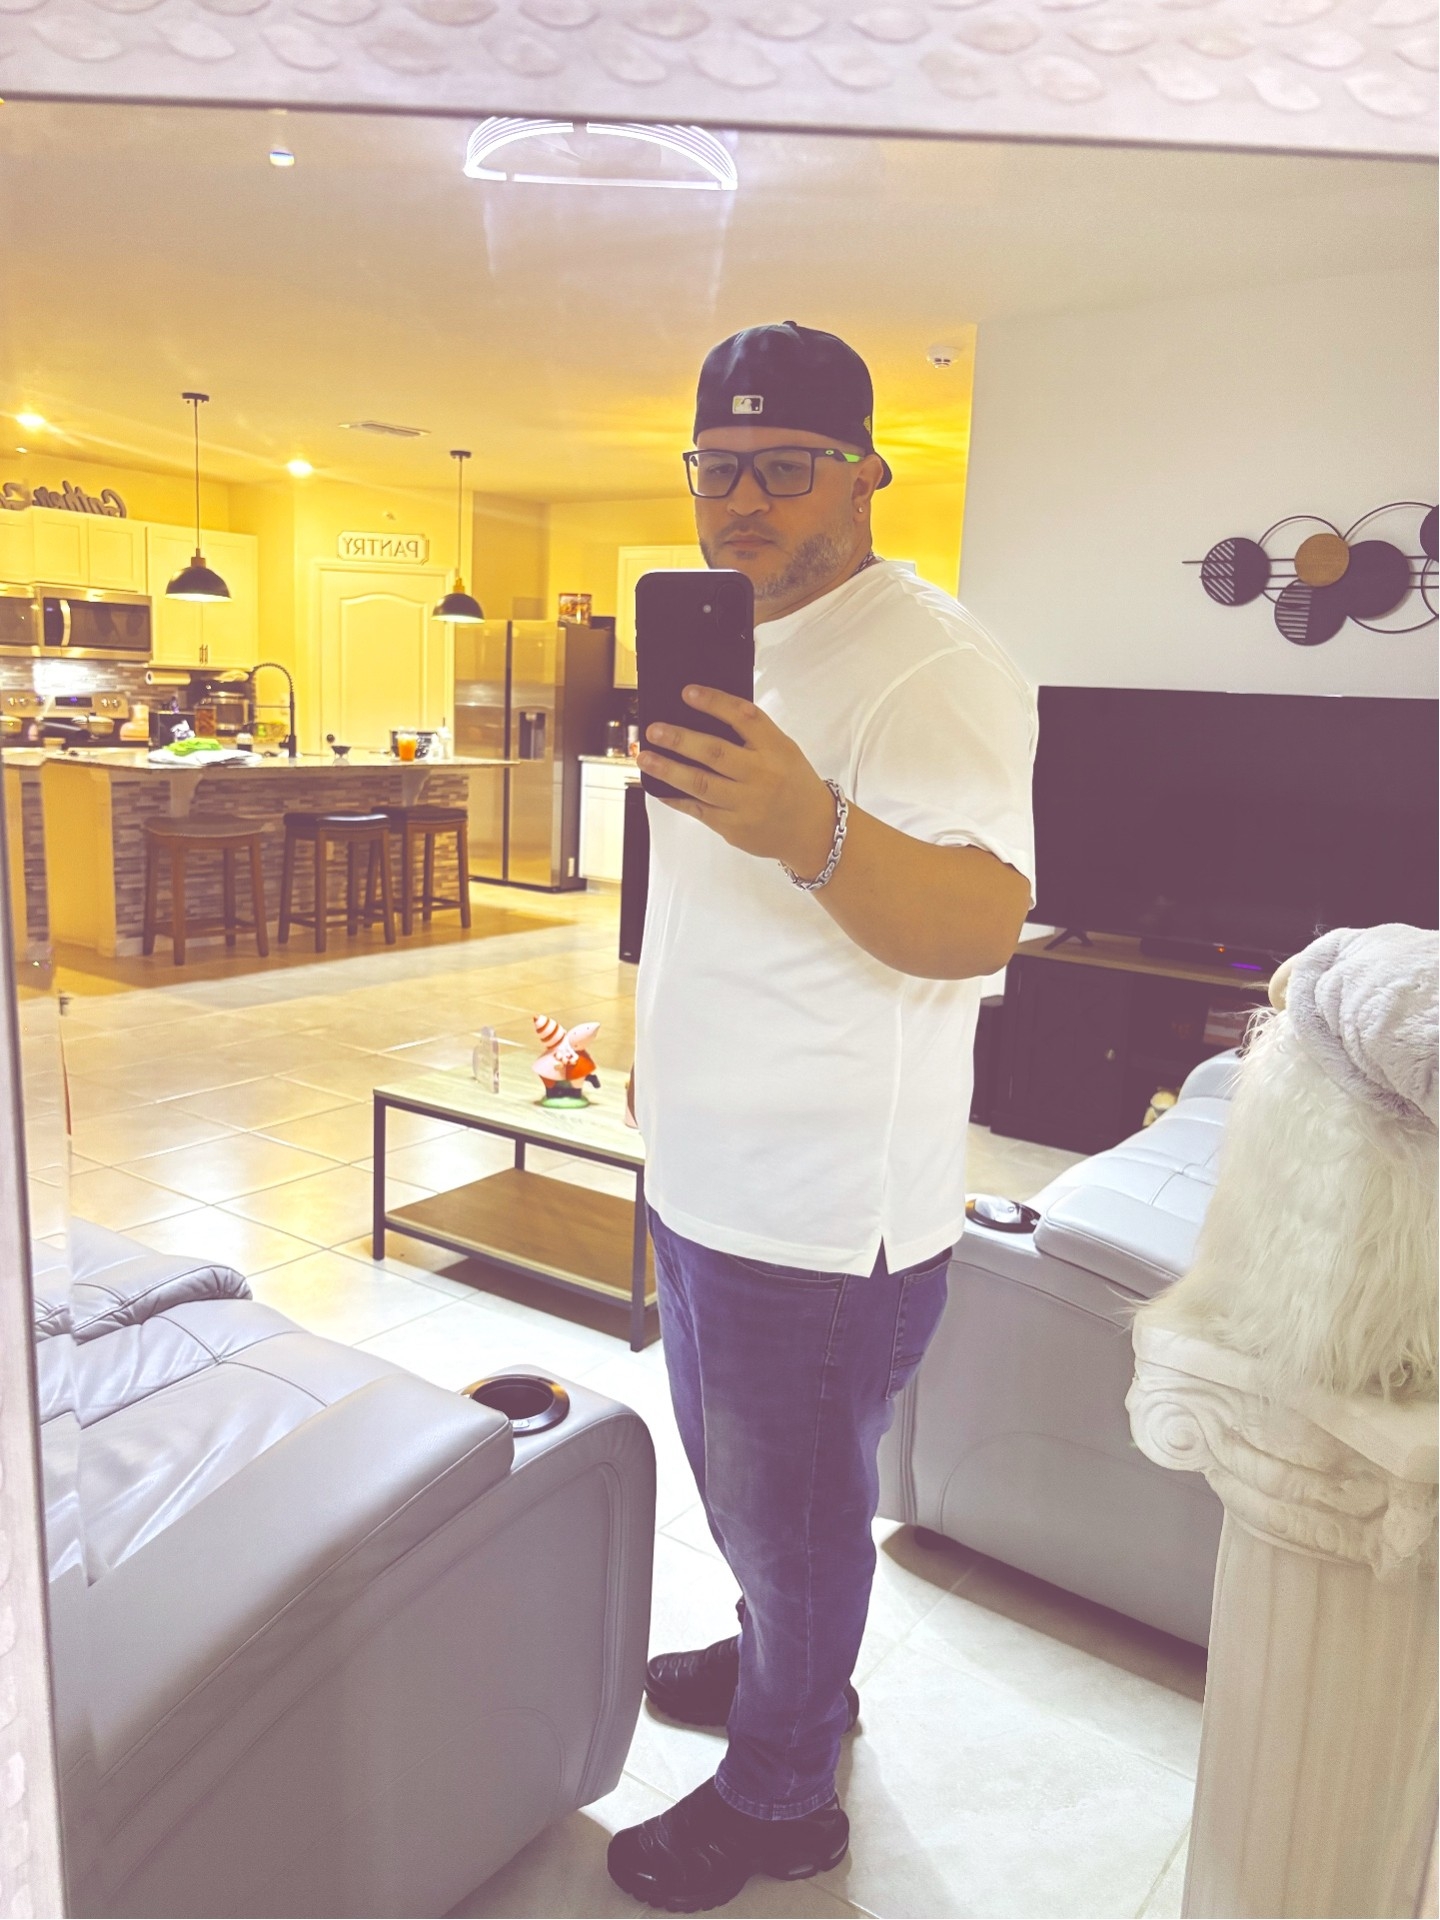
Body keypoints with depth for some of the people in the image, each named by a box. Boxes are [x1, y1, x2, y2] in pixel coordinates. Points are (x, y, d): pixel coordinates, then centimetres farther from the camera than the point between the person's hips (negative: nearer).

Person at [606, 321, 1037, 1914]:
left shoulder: (930, 663, -20)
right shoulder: (734, 640, 11)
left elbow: (980, 927, -32)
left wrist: (807, 829, -49)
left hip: (822, 1216, -9)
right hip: (704, 1179, 9)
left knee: (793, 1510, 12)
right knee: (735, 1472, 27)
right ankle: (783, 1662, 53)